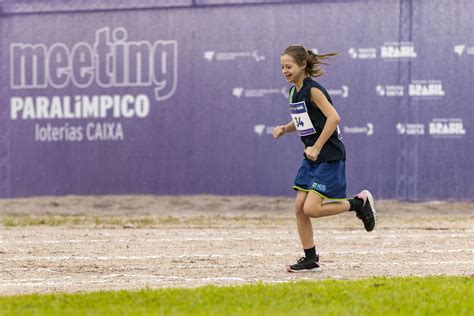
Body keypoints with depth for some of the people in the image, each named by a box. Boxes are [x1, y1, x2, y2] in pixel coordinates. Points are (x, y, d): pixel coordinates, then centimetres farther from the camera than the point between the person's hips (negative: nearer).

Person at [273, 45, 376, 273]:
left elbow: (334, 118, -24)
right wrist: (284, 129, 4)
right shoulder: (294, 92, 10)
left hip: (329, 156, -9)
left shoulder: (313, 90, -16)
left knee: (311, 209, -14)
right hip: (311, 157, 9)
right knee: (300, 208, 2)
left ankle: (359, 203, 6)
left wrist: (317, 147, -23)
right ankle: (310, 259, 11)